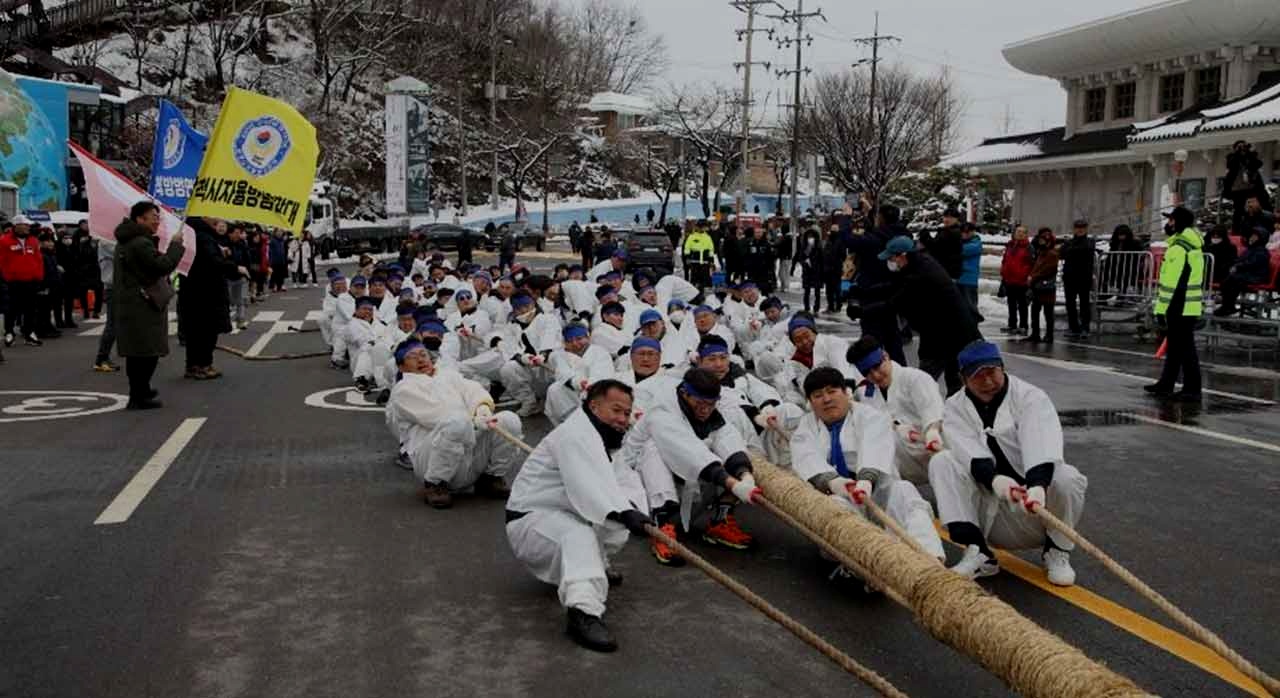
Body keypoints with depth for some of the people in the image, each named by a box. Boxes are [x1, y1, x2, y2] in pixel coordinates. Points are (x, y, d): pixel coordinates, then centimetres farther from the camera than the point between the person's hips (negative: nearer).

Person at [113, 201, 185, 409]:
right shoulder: (141, 243, -17)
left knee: (136, 351, 18)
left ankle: (140, 390, 30)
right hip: (143, 305, -10)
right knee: (147, 351, -6)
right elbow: (164, 265, -20)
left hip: (128, 304, 11)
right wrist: (175, 244, -10)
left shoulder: (124, 242, 17)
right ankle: (139, 397, -4)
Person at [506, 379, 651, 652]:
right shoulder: (575, 435, -20)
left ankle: (592, 565, 14)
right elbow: (591, 484, -39)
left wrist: (633, 506, -22)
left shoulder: (607, 441, 14)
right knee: (578, 535, -38)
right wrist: (624, 513, -54)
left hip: (563, 517, 10)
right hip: (530, 520, -10)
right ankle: (583, 609, -54)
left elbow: (626, 484, 1)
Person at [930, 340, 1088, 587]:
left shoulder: (1030, 397, -8)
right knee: (942, 462, -18)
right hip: (988, 500, 2)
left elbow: (1040, 445, -28)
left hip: (1037, 500, -1)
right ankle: (979, 553, -18)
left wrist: (1037, 486, -48)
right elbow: (969, 451, -21)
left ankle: (1057, 552, -2)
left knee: (1067, 479, -31)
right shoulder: (956, 407, -1)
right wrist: (994, 479, -43)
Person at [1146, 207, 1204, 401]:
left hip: (1179, 308, -10)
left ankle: (1192, 390, -2)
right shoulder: (1194, 246, 16)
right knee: (1175, 346, 17)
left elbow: (1172, 282, -20)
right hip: (1191, 306, 10)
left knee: (1185, 349, -5)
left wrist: (1161, 310, -18)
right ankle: (1166, 384, 26)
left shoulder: (1178, 248, -17)